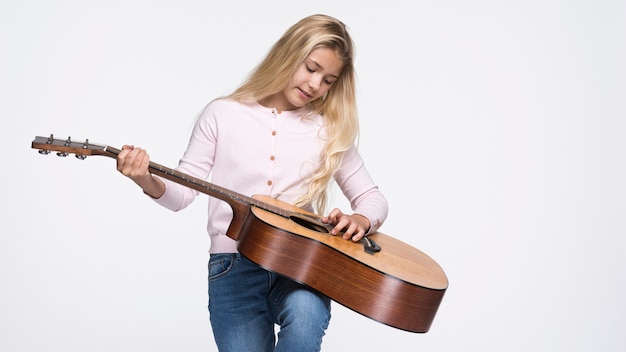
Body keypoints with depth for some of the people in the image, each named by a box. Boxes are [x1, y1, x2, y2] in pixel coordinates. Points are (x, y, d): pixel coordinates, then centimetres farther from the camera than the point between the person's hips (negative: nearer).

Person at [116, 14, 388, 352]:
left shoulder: (330, 131, 7)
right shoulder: (223, 114, 4)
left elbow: (371, 197, 12)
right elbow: (183, 192, 2)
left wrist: (361, 219, -10)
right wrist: (147, 181, -19)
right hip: (235, 264, 0)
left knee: (305, 317, -32)